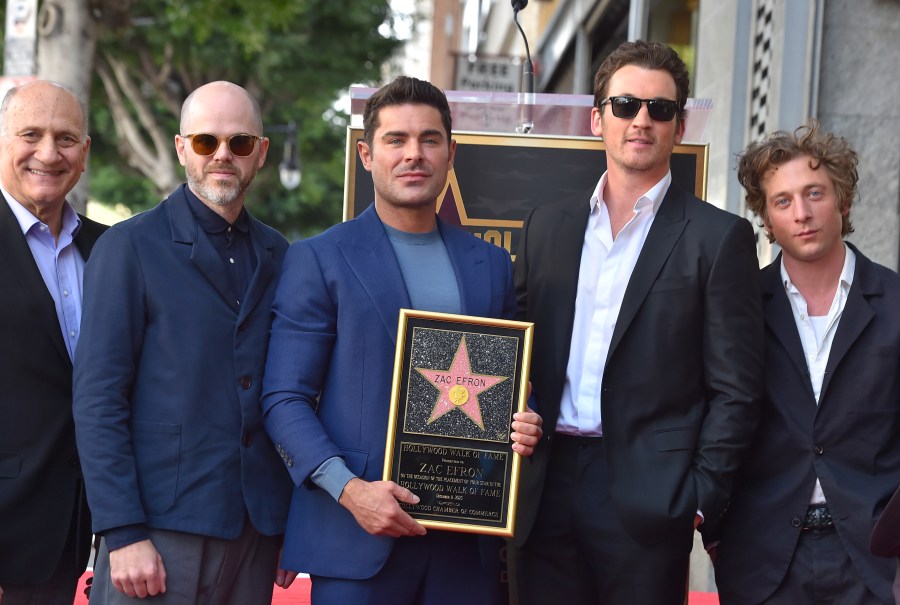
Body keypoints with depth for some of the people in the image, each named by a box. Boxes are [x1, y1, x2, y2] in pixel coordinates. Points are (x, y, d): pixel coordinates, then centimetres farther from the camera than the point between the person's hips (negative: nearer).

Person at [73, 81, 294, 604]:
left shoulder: (278, 255, 12)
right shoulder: (130, 247, -2)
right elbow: (98, 400, -8)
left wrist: (292, 522, 9)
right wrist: (123, 534, -14)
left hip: (258, 532, 4)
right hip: (162, 533, -4)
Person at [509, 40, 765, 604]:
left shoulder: (718, 237, 0)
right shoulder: (548, 226, 13)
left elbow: (735, 388, -3)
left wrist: (701, 498, -10)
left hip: (645, 498, -4)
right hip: (546, 488, 4)